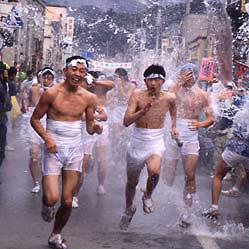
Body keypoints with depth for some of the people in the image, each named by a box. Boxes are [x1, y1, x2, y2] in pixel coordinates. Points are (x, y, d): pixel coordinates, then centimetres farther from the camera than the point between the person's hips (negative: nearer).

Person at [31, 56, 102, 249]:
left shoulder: (89, 98, 2)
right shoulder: (52, 93, -9)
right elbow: (35, 119, -1)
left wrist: (95, 128, -13)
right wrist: (47, 138, -16)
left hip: (75, 150, 3)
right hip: (54, 149, -3)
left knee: (67, 201, 5)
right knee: (52, 198, -16)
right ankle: (47, 205, 22)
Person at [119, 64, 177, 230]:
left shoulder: (169, 98, -4)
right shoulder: (137, 95, -11)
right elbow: (126, 121, -20)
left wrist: (174, 125, 21)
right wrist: (143, 110, -31)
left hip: (156, 143, -1)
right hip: (137, 143, 1)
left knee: (154, 171, -32)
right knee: (132, 182, 16)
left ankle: (148, 196, 2)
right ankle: (129, 209, 47)